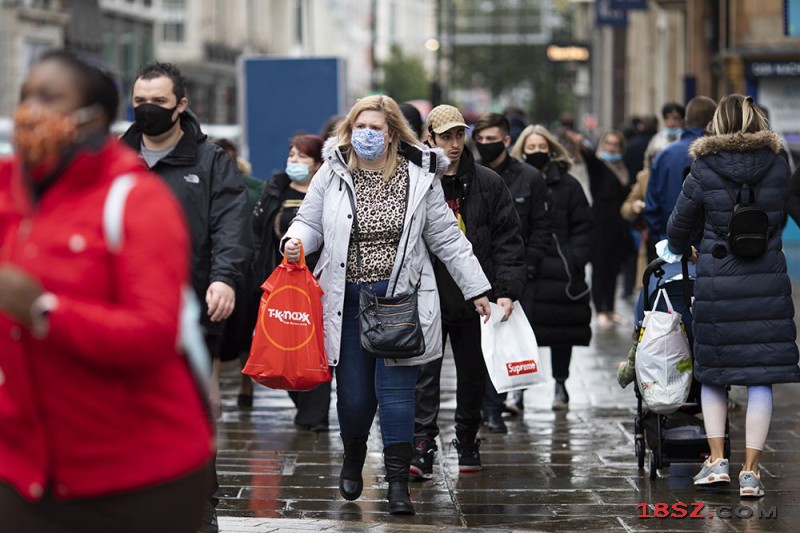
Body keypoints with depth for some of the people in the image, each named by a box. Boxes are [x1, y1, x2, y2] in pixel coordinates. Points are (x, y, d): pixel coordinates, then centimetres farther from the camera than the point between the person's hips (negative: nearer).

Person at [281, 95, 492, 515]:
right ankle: (353, 461, 33)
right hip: (347, 299, 1)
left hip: (400, 298, -1)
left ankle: (398, 481, 2)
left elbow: (446, 238, 6)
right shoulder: (333, 174, 2)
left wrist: (476, 289, 6)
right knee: (353, 393, 5)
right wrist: (296, 240, -14)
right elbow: (310, 222, 10)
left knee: (396, 388, -5)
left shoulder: (419, 177, 1)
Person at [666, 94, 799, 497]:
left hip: (717, 280, 0)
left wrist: (679, 250, 28)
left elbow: (681, 222, 7)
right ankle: (751, 472, 3)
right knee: (761, 377, 3)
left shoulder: (704, 169, -3)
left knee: (712, 372, 15)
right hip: (767, 281, 0)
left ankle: (717, 460, 13)